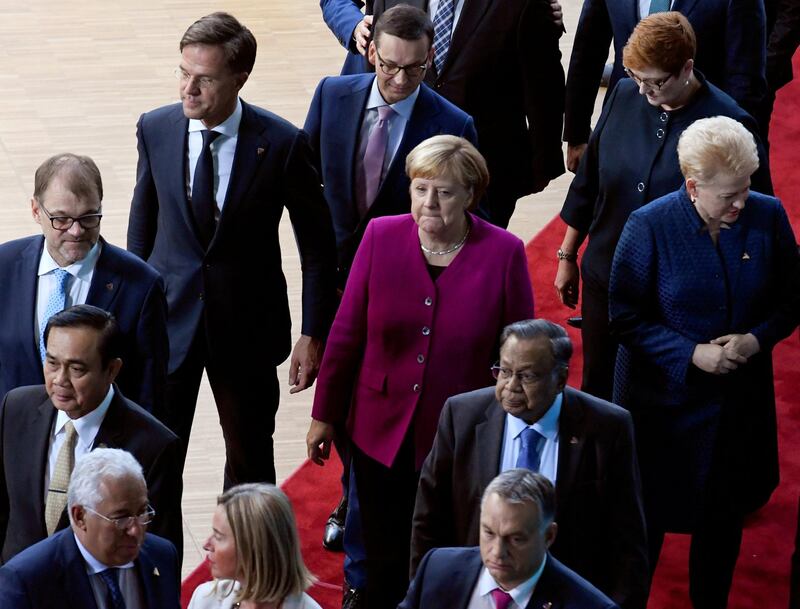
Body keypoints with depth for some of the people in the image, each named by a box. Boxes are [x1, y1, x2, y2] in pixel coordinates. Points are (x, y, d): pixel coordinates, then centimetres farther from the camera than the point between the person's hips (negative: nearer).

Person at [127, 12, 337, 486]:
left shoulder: (282, 144, -15)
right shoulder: (155, 129, -6)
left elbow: (318, 246, -6)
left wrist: (314, 335, -6)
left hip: (248, 321, -1)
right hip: (168, 317, 2)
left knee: (250, 458, 14)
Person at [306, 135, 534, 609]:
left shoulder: (504, 253, -10)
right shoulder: (382, 237, -6)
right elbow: (347, 333, 1)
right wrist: (325, 415, 5)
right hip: (383, 436, 2)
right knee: (386, 567, 11)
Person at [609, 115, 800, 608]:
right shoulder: (650, 227, -17)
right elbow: (626, 319, -10)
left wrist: (758, 338, -17)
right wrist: (691, 354, -21)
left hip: (740, 401, 3)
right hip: (665, 399, -3)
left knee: (725, 517, 18)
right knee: (647, 518, 10)